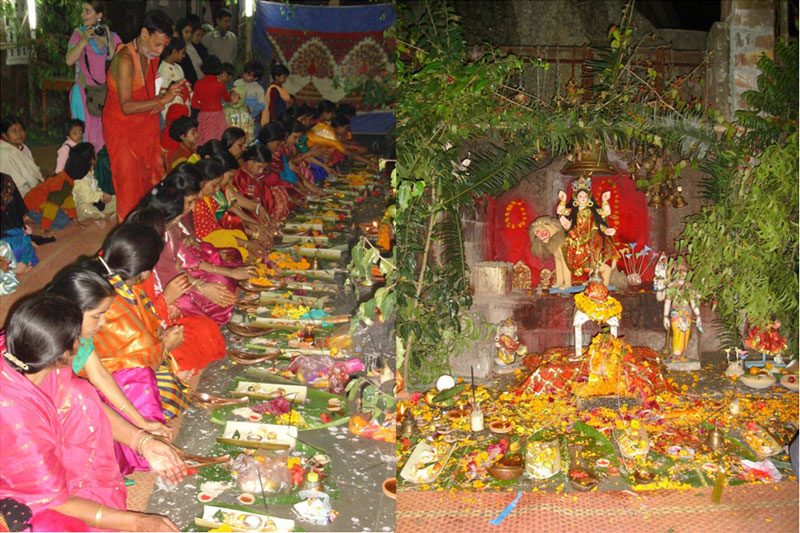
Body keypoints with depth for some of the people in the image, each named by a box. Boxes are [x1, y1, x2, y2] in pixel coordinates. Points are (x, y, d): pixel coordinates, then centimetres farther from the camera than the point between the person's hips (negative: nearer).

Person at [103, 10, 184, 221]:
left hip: (146, 126, 7)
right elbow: (126, 107, -29)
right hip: (121, 127, -7)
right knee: (130, 183, -6)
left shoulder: (152, 57, 1)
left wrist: (161, 99, -6)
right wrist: (163, 99, -32)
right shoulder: (125, 59, -24)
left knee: (151, 179, 8)